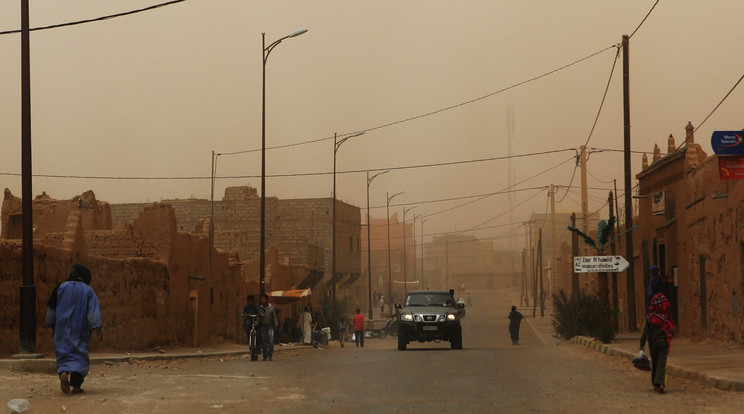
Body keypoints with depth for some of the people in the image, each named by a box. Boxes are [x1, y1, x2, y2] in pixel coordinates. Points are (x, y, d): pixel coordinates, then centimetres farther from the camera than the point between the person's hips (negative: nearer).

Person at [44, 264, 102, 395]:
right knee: (80, 356, 5)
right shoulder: (88, 291, -1)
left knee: (64, 354, 6)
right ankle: (76, 385, -10)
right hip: (80, 331, -1)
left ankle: (63, 373, -26)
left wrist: (50, 324, 20)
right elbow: (94, 311, -10)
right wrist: (97, 329, -13)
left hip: (62, 330, 1)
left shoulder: (61, 288, 3)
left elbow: (51, 309, 8)